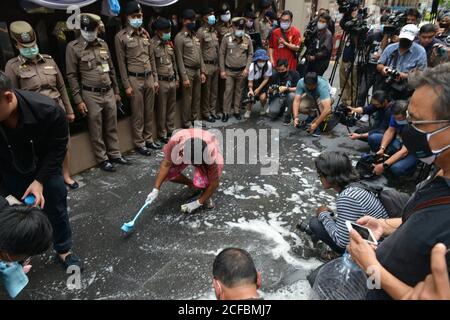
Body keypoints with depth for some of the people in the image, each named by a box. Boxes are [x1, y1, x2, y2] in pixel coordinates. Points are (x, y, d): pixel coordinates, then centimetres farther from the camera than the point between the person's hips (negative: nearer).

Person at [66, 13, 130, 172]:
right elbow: (72, 75, -6)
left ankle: (115, 154, 27)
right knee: (96, 130, 5)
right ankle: (102, 159, 18)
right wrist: (78, 100, -10)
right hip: (91, 95, -4)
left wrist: (116, 91, 15)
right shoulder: (73, 47, -6)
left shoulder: (103, 44, 9)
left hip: (109, 92, 4)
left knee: (112, 126, 13)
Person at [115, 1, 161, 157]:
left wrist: (155, 79, 10)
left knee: (149, 112, 12)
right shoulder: (121, 36, -6)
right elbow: (121, 63, -7)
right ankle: (139, 143, 16)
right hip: (135, 79, -5)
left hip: (149, 78, 5)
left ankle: (149, 139, 25)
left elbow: (151, 58, 14)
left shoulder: (145, 34, 11)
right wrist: (127, 85, -10)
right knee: (138, 114, 3)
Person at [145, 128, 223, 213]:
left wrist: (198, 203, -22)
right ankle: (192, 185, 9)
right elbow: (166, 164, -23)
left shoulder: (212, 154, -42)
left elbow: (214, 183, -29)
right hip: (185, 153, 4)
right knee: (167, 173, -16)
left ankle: (206, 196, 2)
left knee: (200, 183, -33)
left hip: (206, 158, -4)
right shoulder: (175, 141, -39)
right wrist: (156, 190, -24)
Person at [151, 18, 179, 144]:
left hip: (172, 80, 7)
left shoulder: (169, 43, 11)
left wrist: (177, 79, 17)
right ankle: (162, 134, 15)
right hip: (161, 81, -7)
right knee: (161, 110, 3)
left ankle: (171, 130, 28)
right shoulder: (152, 44, -12)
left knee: (171, 107, 15)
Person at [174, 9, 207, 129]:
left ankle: (195, 119, 25)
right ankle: (186, 122, 11)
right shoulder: (179, 37, -9)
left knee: (197, 97, 13)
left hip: (197, 70, 7)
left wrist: (202, 71, 10)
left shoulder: (195, 36, 13)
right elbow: (179, 59, -13)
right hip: (188, 71, -7)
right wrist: (184, 77, -17)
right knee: (187, 98, 0)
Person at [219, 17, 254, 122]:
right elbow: (222, 54, -2)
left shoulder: (247, 38, -3)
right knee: (228, 91, 0)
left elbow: (250, 54, 5)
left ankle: (236, 110, 24)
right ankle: (226, 112, 10)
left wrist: (247, 68, -5)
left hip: (242, 71, 2)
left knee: (239, 91, 10)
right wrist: (222, 70, -4)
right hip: (229, 70, -2)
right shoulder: (227, 38, -8)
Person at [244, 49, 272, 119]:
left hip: (263, 83, 0)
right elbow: (250, 81, -19)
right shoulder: (252, 67, -27)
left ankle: (262, 108, 16)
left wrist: (258, 89, -21)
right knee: (251, 96, -16)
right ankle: (248, 110, 15)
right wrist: (250, 90, -37)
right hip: (254, 83, 0)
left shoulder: (268, 65, -27)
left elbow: (266, 79, -15)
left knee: (262, 97, -19)